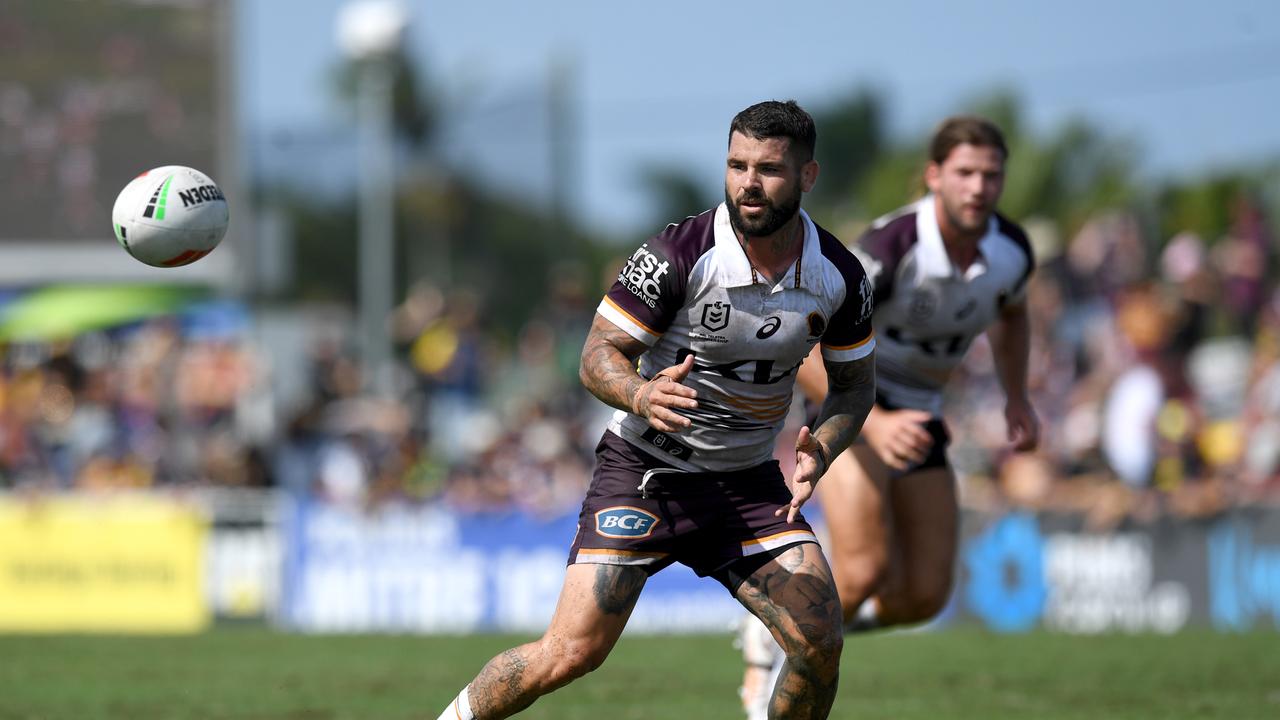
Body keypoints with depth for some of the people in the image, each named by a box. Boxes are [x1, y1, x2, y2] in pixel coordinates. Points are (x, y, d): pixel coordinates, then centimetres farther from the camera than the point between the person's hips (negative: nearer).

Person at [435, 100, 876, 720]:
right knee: (571, 653, -13)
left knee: (820, 644, -12)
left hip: (750, 482, 4)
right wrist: (642, 396, -36)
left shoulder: (840, 277, -6)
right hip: (644, 470, -4)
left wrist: (819, 450, -11)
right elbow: (599, 355, -13)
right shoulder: (677, 254, -18)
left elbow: (855, 383, 9)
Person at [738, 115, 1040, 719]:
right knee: (867, 572, -25)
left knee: (923, 596, 0)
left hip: (918, 415, 6)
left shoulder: (1011, 249, -9)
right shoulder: (891, 246, -29)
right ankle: (767, 660, 1)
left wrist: (1017, 398, 8)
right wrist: (873, 423, -39)